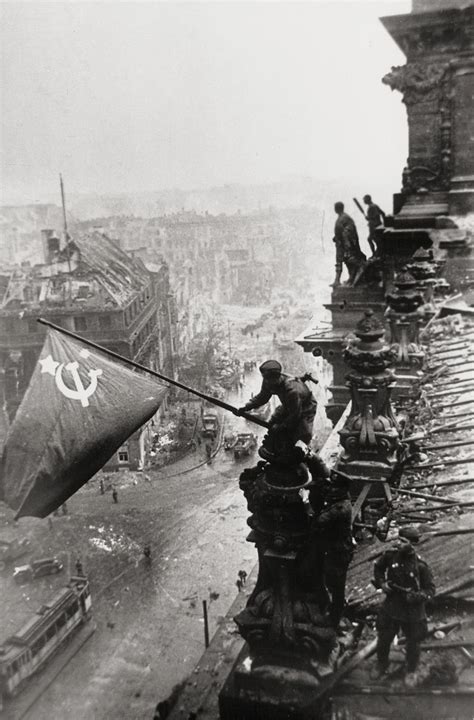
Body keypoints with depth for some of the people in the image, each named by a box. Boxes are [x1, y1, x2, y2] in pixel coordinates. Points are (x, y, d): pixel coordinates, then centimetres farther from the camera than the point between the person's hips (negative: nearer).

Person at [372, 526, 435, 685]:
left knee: (413, 643, 16)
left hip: (412, 611, -2)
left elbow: (430, 589, -11)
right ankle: (381, 666, 44)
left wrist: (417, 596, -27)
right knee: (383, 639, 16)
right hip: (391, 606, 3)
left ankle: (411, 672, 43)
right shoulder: (390, 555, -13)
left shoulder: (420, 565, -22)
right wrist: (381, 583, -7)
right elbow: (378, 567, 7)